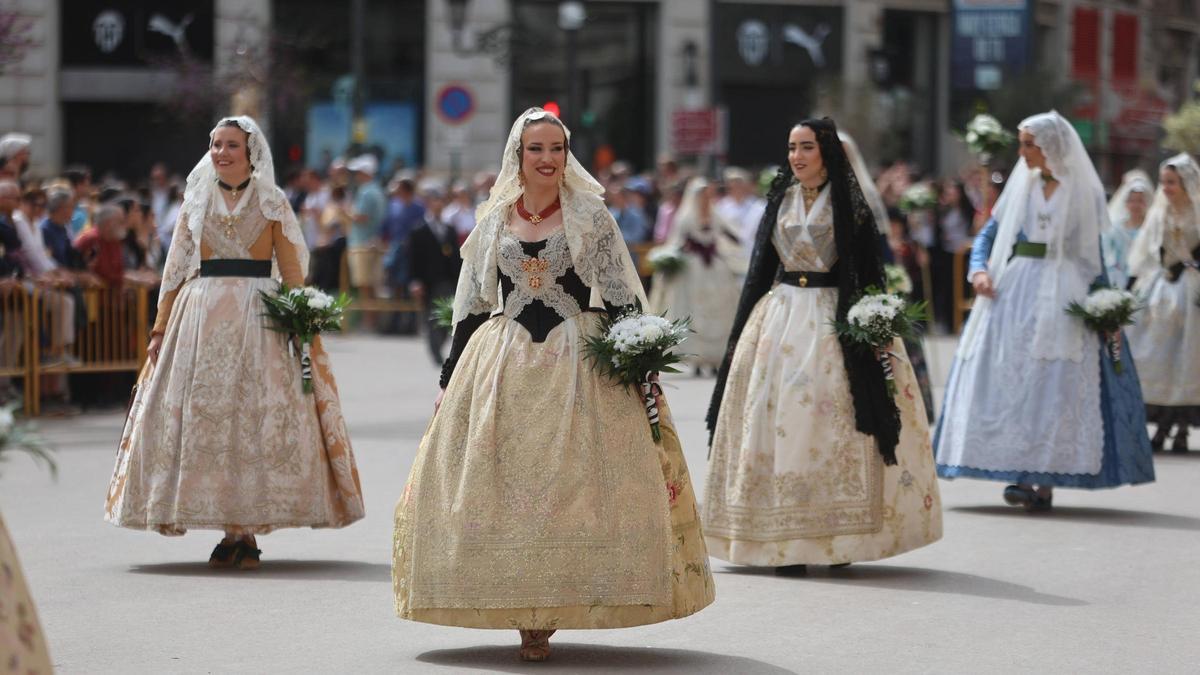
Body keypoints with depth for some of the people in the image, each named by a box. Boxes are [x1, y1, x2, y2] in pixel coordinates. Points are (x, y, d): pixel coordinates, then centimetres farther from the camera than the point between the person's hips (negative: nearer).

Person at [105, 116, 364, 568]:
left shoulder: (272, 203, 6)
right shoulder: (196, 203, 12)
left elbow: (292, 268, 3)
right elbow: (176, 270, 12)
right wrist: (161, 328, 7)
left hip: (258, 319, -2)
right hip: (200, 318, 2)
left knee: (258, 416, -6)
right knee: (206, 416, -3)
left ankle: (247, 532, -2)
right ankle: (231, 531, 3)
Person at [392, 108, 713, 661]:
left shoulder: (590, 214, 2)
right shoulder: (494, 219, 9)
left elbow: (619, 297, 2)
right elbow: (472, 306, 13)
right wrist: (449, 379, 11)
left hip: (578, 364, -2)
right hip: (504, 363, 2)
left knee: (570, 485, -6)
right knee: (505, 485, -2)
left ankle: (544, 618, 0)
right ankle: (527, 614, 6)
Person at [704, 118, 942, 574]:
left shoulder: (849, 205, 0)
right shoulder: (780, 202, 13)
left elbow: (868, 271, -2)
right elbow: (760, 269, 16)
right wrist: (744, 328, 11)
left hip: (832, 321, -4)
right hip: (780, 315, 4)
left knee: (831, 416, -9)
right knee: (777, 413, -5)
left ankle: (836, 537, -4)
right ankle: (785, 540, -5)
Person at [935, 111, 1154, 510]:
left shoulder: (1083, 192, 4)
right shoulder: (1021, 187, 13)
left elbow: (1094, 254, 5)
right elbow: (988, 235, 15)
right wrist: (979, 270, -4)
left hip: (1063, 296, -4)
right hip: (1015, 292, 4)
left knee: (1055, 386, -9)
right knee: (1010, 381, -4)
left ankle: (1045, 483, -11)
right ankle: (1020, 476, -3)